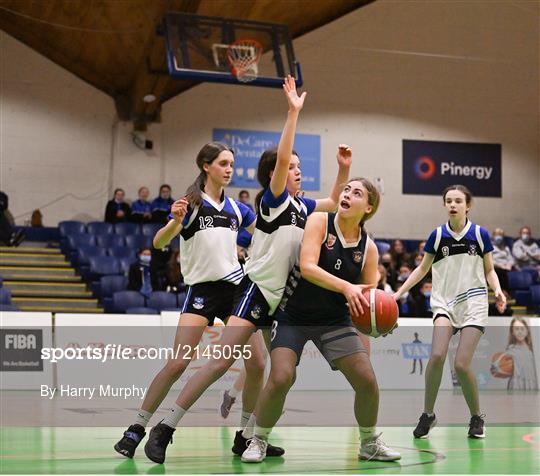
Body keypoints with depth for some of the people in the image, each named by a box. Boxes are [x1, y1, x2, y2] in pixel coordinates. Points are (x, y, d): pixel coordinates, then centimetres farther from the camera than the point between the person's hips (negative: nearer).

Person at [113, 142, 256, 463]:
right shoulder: (192, 204, -5)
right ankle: (136, 429, -4)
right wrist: (175, 222, -35)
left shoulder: (237, 208, 9)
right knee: (179, 363, -15)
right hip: (202, 289, -5)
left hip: (235, 288, 5)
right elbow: (159, 243, -15)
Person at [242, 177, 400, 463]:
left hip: (335, 319, 4)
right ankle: (258, 441, 3)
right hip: (293, 315, -3)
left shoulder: (368, 247, -2)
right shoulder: (320, 222, -12)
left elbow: (368, 297, 1)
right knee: (281, 379, -19)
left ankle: (370, 444, 20)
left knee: (367, 380, -4)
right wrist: (346, 287, -37)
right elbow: (307, 267, -26)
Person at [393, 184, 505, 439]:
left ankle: (477, 417, 12)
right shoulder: (437, 235, 1)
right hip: (444, 302, 1)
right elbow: (422, 268, 13)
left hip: (474, 305, -1)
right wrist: (399, 292, 5)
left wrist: (497, 290, -12)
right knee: (437, 355, -22)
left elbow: (489, 270, 8)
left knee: (461, 364, -12)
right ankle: (428, 414, -3)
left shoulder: (480, 234, -2)